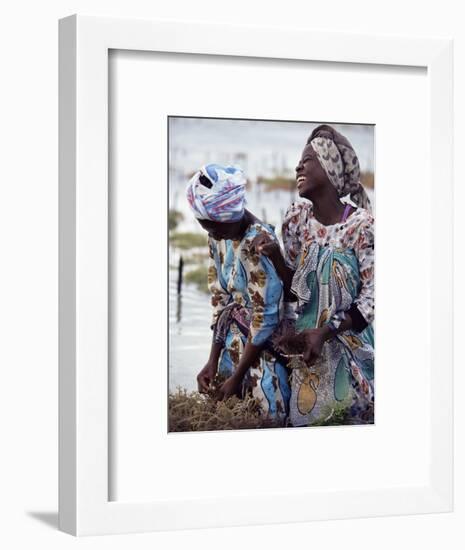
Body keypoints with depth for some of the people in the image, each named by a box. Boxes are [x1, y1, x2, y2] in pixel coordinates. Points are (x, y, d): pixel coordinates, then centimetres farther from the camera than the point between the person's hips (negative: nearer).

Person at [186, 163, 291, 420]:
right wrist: (213, 362, 2)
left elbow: (265, 317, -22)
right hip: (237, 344, 7)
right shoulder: (218, 237, -1)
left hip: (264, 348, -7)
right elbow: (220, 298, 6)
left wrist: (237, 377, -15)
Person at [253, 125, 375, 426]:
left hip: (353, 345, -4)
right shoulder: (297, 217, -3)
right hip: (307, 343, 4)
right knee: (304, 418, 11)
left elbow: (372, 298, -14)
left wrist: (325, 332, -23)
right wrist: (275, 256, -15)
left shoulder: (361, 224, -17)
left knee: (358, 418, 8)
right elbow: (293, 290, 3)